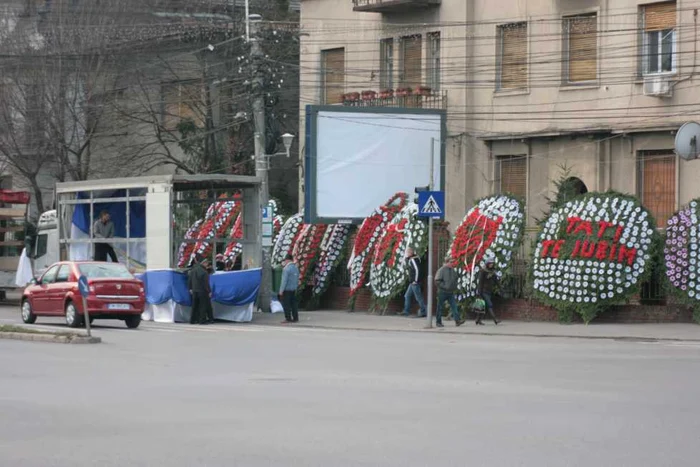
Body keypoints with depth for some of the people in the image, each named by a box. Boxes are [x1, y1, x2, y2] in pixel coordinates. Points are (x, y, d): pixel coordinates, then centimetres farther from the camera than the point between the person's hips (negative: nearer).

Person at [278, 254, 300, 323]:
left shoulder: (286, 269, -16)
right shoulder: (296, 268, 9)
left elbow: (284, 280, -18)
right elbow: (297, 280, 14)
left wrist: (281, 290, -14)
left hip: (286, 289, -8)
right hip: (293, 289, 8)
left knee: (286, 304, -3)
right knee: (293, 303, 10)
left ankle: (288, 318, -4)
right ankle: (295, 318, 10)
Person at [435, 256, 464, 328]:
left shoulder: (453, 271, 10)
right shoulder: (441, 270, -9)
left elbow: (455, 279, 24)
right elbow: (437, 281, -14)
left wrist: (454, 287, 9)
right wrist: (444, 286, -18)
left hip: (451, 292, 5)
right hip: (442, 292, -5)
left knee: (454, 306, -7)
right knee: (440, 307, 4)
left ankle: (457, 320, -15)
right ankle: (438, 322, 13)